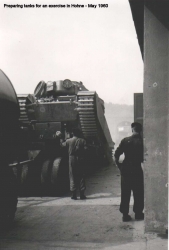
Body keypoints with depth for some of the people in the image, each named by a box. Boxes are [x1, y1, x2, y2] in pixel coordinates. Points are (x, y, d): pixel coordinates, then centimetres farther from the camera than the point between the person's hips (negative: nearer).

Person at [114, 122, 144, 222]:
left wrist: (119, 166, 4)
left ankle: (125, 214, 11)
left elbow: (116, 154, -5)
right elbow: (144, 158, -10)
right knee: (138, 193, 12)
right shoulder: (142, 141, -7)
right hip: (137, 170, -2)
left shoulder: (125, 140, -1)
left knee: (125, 194, 9)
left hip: (125, 170, 2)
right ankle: (138, 213, 17)